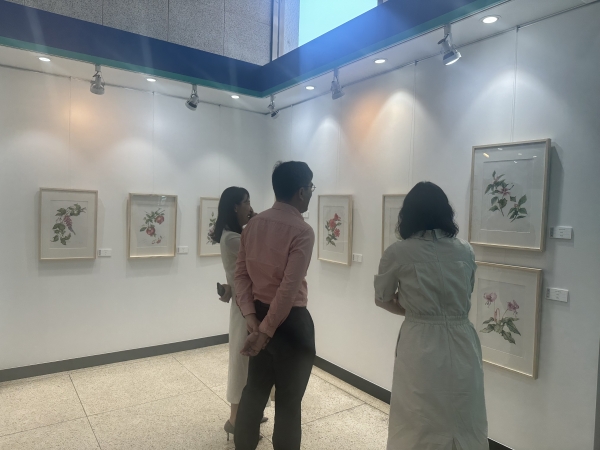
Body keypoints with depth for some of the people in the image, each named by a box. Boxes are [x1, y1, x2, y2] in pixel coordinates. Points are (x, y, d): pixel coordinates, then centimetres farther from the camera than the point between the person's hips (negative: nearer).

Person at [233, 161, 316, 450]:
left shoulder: (254, 224, 3)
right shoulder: (301, 231, -19)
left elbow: (240, 272, 2)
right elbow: (289, 288, -24)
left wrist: (250, 316, -3)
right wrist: (266, 330, -18)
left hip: (259, 314, 7)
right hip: (290, 321, -7)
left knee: (254, 389, 22)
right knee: (289, 399, 11)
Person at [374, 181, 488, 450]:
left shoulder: (398, 253, -9)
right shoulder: (465, 251, 2)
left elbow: (382, 300, 4)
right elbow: (464, 296, 13)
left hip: (421, 346, -3)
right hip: (462, 346, 4)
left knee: (417, 428, 14)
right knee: (464, 424, 20)